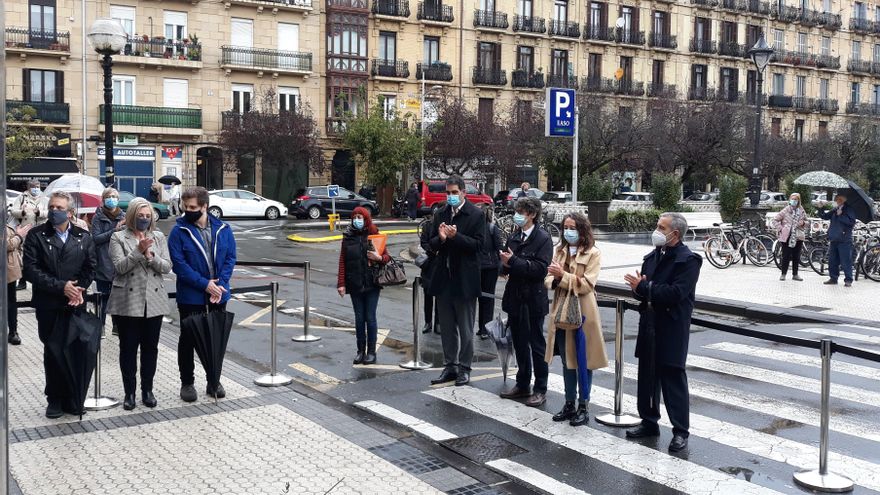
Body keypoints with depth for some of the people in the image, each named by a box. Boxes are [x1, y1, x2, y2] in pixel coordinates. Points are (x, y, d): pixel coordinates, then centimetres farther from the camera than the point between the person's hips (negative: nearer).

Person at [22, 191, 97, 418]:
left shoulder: (83, 237, 7)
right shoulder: (36, 236, 0)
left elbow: (90, 267, 5)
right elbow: (31, 270, -8)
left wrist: (79, 290, -11)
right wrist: (60, 286, -16)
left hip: (75, 304, 1)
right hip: (48, 306, -1)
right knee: (52, 353, 7)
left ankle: (71, 397, 15)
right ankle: (55, 400, 17)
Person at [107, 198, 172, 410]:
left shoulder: (158, 237, 9)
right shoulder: (118, 238, 1)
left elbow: (167, 266, 1)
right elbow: (119, 267, -11)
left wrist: (150, 255, -16)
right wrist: (138, 250, -22)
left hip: (154, 301, 3)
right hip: (128, 302, -2)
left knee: (150, 347, 8)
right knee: (128, 347, 3)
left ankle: (147, 389, 20)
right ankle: (129, 392, 13)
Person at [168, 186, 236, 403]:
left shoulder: (223, 229, 1)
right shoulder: (179, 231, -8)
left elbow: (230, 258, 0)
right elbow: (179, 264, -13)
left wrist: (220, 284, -14)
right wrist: (205, 284, -19)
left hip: (218, 296, 3)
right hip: (190, 297, -3)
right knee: (188, 340, 8)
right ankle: (187, 383, 21)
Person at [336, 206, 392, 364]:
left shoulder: (374, 235, 0)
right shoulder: (347, 237, 5)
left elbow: (387, 256, 5)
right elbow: (342, 261, 4)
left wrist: (379, 258, -18)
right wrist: (341, 284, -1)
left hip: (372, 284, -2)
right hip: (355, 285, 2)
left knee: (370, 318, 1)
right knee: (359, 318, 8)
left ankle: (371, 352, 10)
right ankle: (361, 351, 16)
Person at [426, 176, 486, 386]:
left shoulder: (476, 215, -7)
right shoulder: (440, 215, 9)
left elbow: (478, 244, -13)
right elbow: (432, 244, 9)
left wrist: (455, 236, -24)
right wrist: (441, 238, -13)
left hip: (464, 279, -5)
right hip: (444, 278, 5)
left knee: (465, 328, 5)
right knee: (446, 327, 13)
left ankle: (464, 368, 16)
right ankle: (450, 366, 24)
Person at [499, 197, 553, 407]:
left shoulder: (543, 238, -10)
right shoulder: (514, 237, 10)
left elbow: (540, 268, -20)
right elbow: (505, 264, 15)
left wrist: (514, 261, -21)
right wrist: (505, 265, -8)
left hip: (533, 300, -7)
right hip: (515, 298, 7)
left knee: (537, 345, 3)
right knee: (519, 344, 16)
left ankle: (541, 390, 13)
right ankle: (523, 385, 28)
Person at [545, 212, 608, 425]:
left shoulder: (593, 253, -7)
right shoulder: (560, 251, 11)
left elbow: (587, 284, -15)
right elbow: (549, 279, 7)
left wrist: (563, 276, -22)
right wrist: (555, 280, -15)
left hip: (582, 311, -6)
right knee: (567, 359, 13)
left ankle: (583, 406, 13)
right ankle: (569, 404, 24)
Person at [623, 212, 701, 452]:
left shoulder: (688, 260, -11)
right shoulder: (652, 257, 12)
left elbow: (676, 293, -23)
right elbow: (642, 290, 12)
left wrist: (644, 287, -19)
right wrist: (639, 288, -12)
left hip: (672, 330, -7)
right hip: (649, 326, 7)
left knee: (673, 379, -1)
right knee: (647, 376, 14)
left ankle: (680, 431, 8)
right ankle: (649, 422, 27)